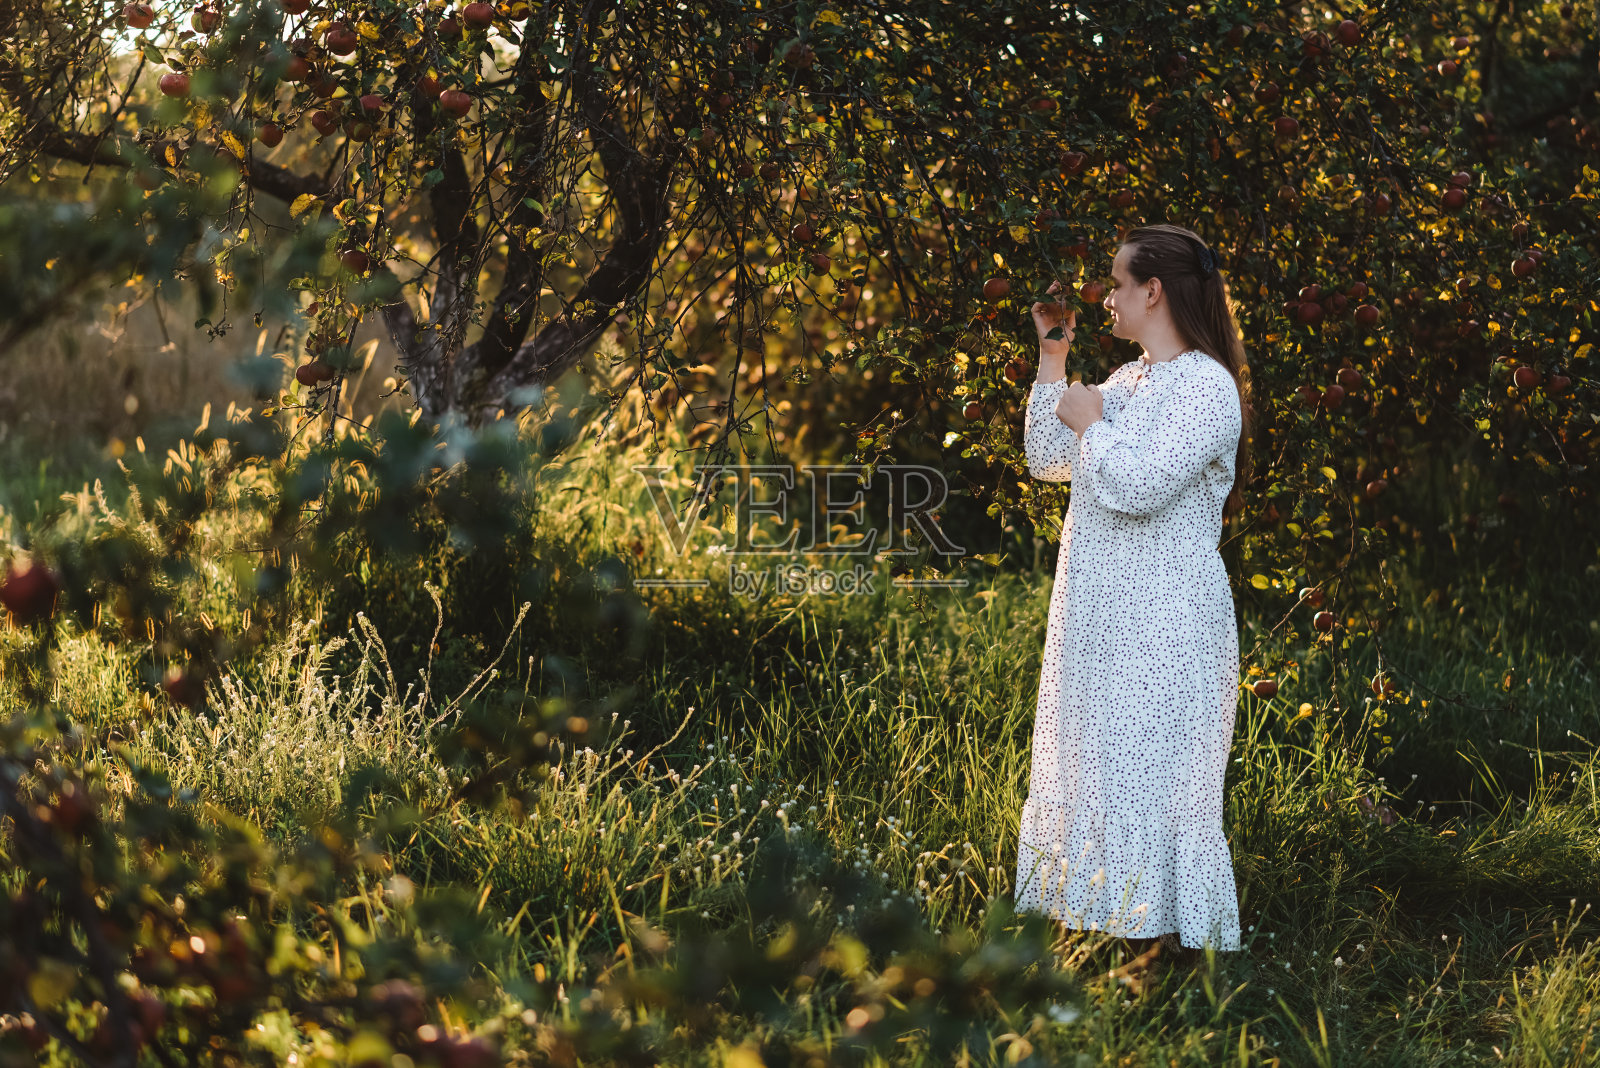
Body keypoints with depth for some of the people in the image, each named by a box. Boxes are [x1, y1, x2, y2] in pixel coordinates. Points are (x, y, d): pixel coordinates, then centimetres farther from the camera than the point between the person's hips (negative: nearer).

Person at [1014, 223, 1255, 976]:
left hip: (1166, 627, -9)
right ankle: (1128, 923, 19)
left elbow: (1138, 486, -23)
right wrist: (1052, 360, 15)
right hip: (1101, 619, 9)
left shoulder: (1207, 387, -13)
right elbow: (1050, 462, 20)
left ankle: (1171, 938, -3)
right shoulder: (1125, 382, 16)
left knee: (1154, 771, -8)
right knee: (1096, 766, 12)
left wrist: (1092, 420, -8)